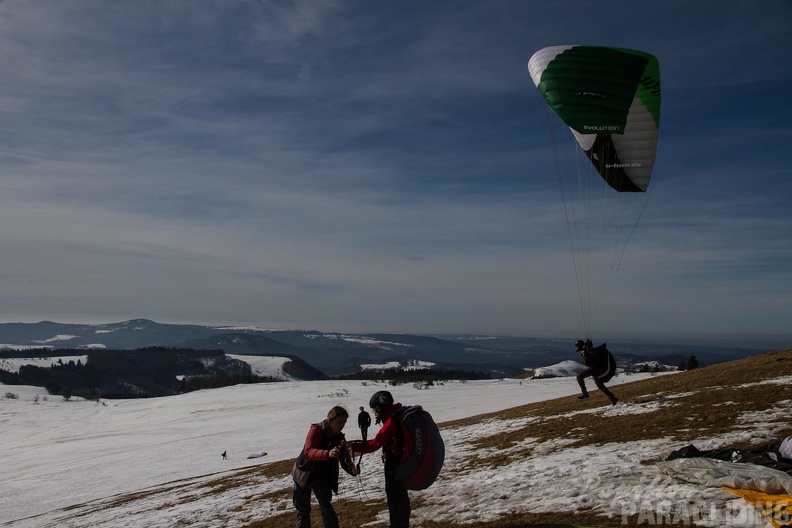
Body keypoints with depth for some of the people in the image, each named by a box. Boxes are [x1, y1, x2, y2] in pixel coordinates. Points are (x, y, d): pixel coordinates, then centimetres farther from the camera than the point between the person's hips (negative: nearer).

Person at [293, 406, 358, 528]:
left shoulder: (340, 438, -6)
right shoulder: (316, 430, -20)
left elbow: (345, 461, -10)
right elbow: (308, 452, -34)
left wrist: (352, 469, -34)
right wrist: (327, 454, -52)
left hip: (323, 478, 3)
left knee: (327, 510, -4)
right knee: (303, 511, 10)